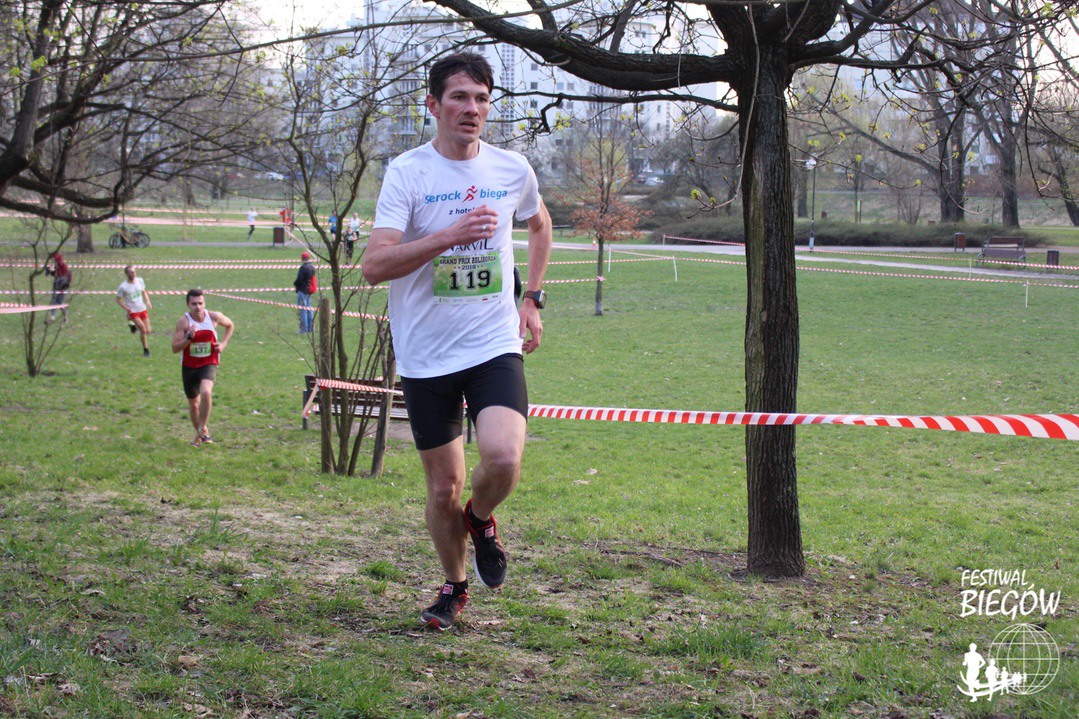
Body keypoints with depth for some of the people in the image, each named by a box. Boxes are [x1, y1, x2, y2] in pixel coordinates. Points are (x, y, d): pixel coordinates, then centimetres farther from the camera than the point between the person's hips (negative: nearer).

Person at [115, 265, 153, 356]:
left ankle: (134, 325, 34)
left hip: (143, 309, 5)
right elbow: (118, 299, -4)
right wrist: (126, 308, -18)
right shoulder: (123, 287, -14)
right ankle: (146, 349, 6)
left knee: (148, 331, 4)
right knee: (143, 330, -13)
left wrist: (148, 302, 0)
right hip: (133, 312, -5)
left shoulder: (139, 281, 0)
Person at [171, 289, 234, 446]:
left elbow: (230, 326, 15)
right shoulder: (183, 322, -12)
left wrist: (223, 344, 2)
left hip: (208, 364, -1)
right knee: (194, 403, 12)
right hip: (189, 366, 1)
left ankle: (202, 430, -15)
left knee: (206, 392, -29)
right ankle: (199, 433, 36)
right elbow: (175, 348, -15)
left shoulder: (214, 317, -7)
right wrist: (189, 337, -30)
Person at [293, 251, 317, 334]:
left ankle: (304, 329, -6)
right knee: (308, 308, 17)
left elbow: (299, 279, -19)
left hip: (302, 290, -9)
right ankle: (310, 327, 22)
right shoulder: (312, 267, 10)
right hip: (309, 291, 9)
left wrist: (295, 284, 2)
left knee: (302, 309, -5)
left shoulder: (303, 268, -18)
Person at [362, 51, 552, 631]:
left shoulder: (513, 170, 4)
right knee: (444, 488, 6)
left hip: (494, 345, 1)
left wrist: (533, 299, 19)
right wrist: (449, 235, -25)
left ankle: (482, 519, 12)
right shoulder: (408, 172, -8)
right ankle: (453, 586, 33)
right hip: (426, 357, -1)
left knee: (503, 458, -23)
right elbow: (374, 265, -17)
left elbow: (539, 223, 27)